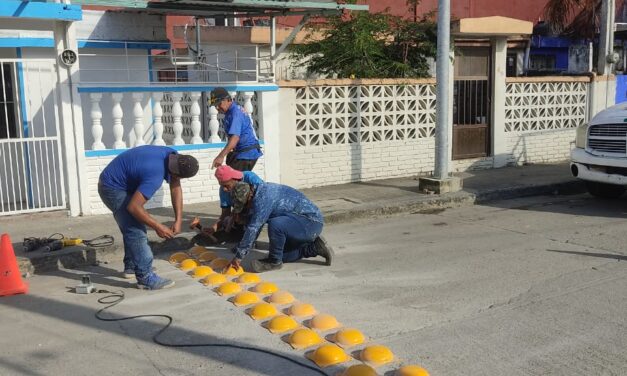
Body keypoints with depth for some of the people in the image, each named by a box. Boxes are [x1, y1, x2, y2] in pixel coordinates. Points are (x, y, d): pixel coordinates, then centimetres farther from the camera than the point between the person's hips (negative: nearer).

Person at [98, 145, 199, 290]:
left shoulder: (173, 156, -12)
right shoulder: (155, 176, -37)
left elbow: (176, 187, -4)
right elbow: (133, 207, -34)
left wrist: (178, 219, -11)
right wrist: (158, 227, -25)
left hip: (122, 183, 10)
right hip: (112, 189, -10)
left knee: (133, 227, 20)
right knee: (136, 231, -14)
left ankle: (131, 267, 34)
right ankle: (146, 278, -11)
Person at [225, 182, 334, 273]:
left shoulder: (263, 198, -23)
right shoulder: (258, 196, 8)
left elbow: (253, 229, -27)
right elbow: (250, 227, 14)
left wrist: (239, 256, -23)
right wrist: (238, 250, 13)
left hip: (312, 222, -11)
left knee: (275, 225, -34)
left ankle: (274, 261, -12)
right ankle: (314, 247, 17)